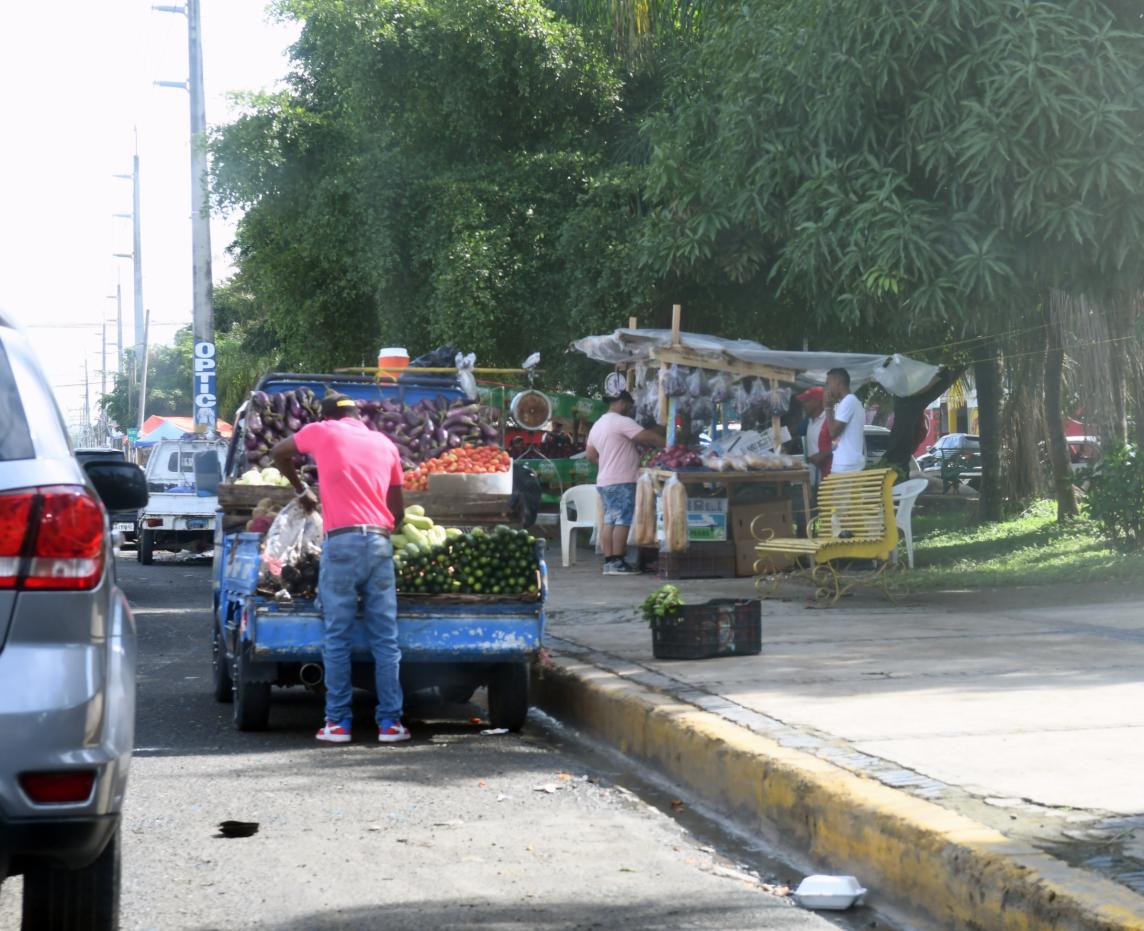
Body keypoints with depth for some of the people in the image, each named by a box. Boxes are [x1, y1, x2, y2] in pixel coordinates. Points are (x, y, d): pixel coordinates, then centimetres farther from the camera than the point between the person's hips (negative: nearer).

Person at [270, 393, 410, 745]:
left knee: (337, 637, 1)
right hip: (380, 541, 3)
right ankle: (390, 722, 4)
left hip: (341, 542, -3)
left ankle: (338, 721, 1)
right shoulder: (385, 444, 18)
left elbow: (278, 454, 26)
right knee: (385, 638, 5)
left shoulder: (321, 432, 9)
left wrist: (301, 490, 37)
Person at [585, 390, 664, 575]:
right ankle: (617, 562, -11)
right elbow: (647, 437, -14)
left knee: (609, 521, 7)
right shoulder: (622, 422, -10)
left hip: (604, 481, 9)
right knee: (622, 521, -8)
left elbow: (591, 455, 23)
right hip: (622, 482, -9)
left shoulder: (597, 425, 19)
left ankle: (609, 561, 5)